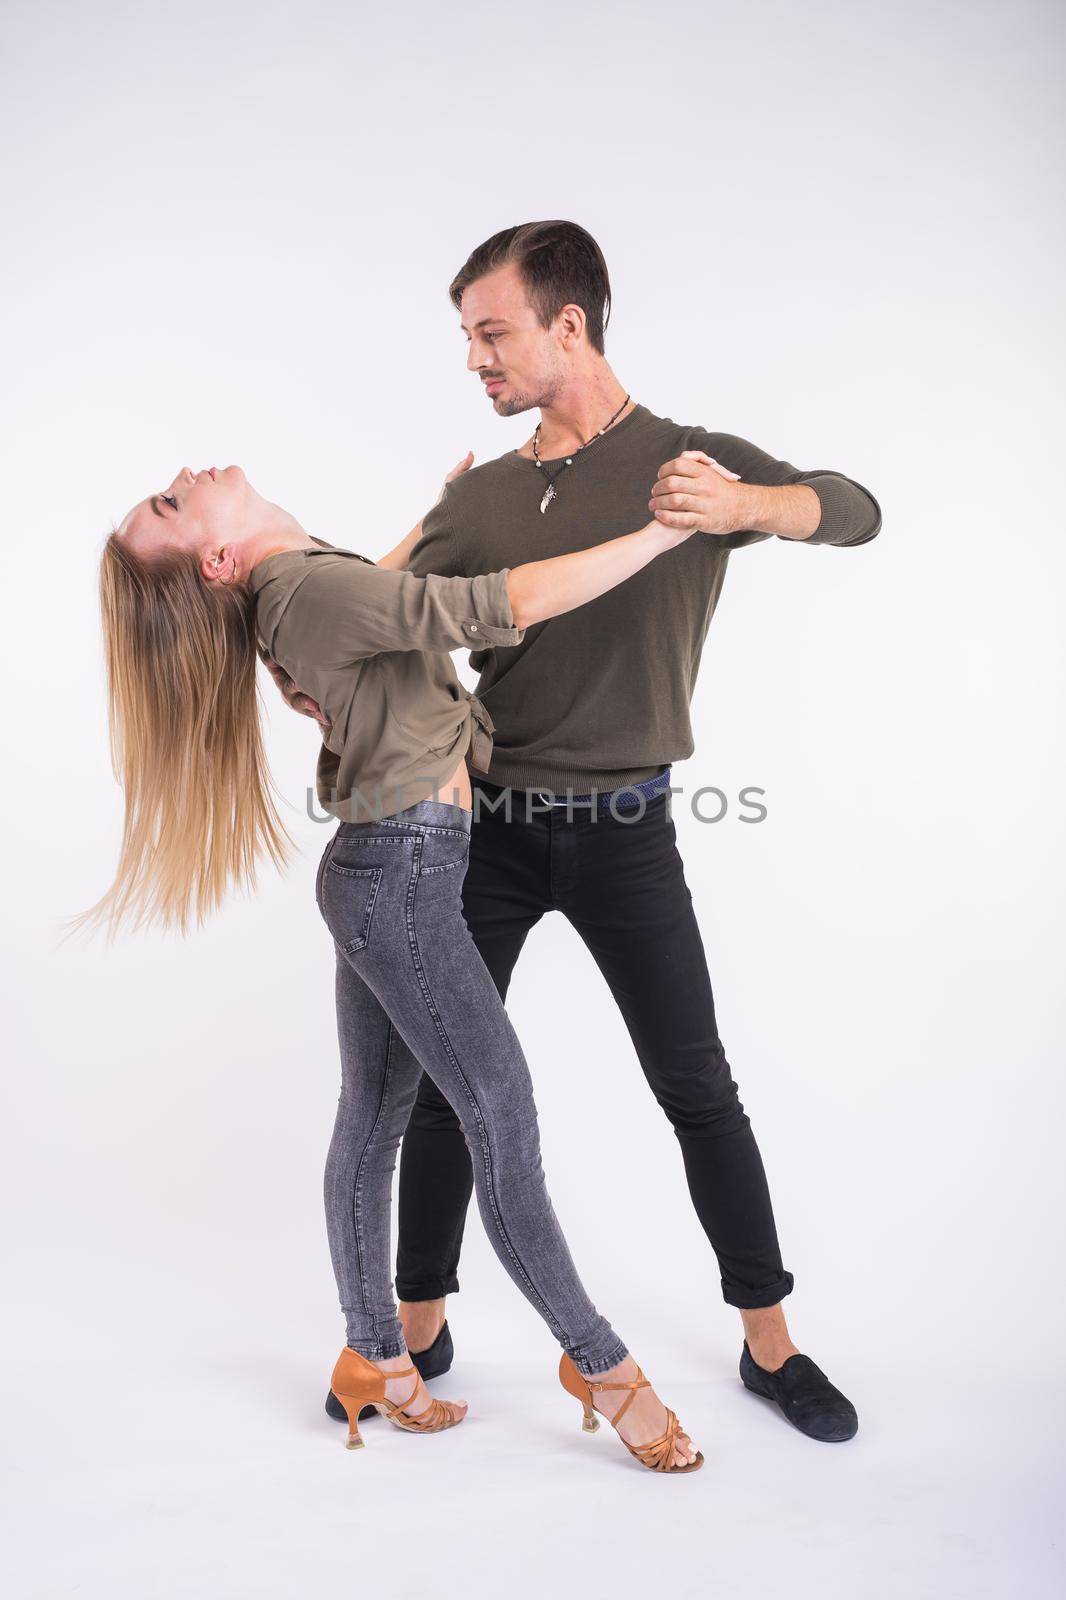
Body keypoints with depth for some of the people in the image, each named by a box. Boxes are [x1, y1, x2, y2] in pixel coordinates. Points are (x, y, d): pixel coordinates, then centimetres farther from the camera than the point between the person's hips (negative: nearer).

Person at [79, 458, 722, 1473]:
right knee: (501, 1112, -2)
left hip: (378, 871, 10)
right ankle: (598, 1363, 13)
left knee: (373, 1116, 15)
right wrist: (665, 530, -18)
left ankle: (373, 1356, 28)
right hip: (402, 873, -10)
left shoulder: (299, 582, 10)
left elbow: (383, 593, 33)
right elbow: (513, 603, -24)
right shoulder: (312, 586, -19)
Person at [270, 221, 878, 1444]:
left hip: (623, 834, -3)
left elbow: (857, 511, -15)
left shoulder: (690, 459, -3)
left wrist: (745, 503, -36)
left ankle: (769, 1341, 23)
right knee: (441, 1081, 8)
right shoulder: (478, 495, 8)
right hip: (487, 828, 3)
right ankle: (420, 1327, 28)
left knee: (697, 1089, 4)